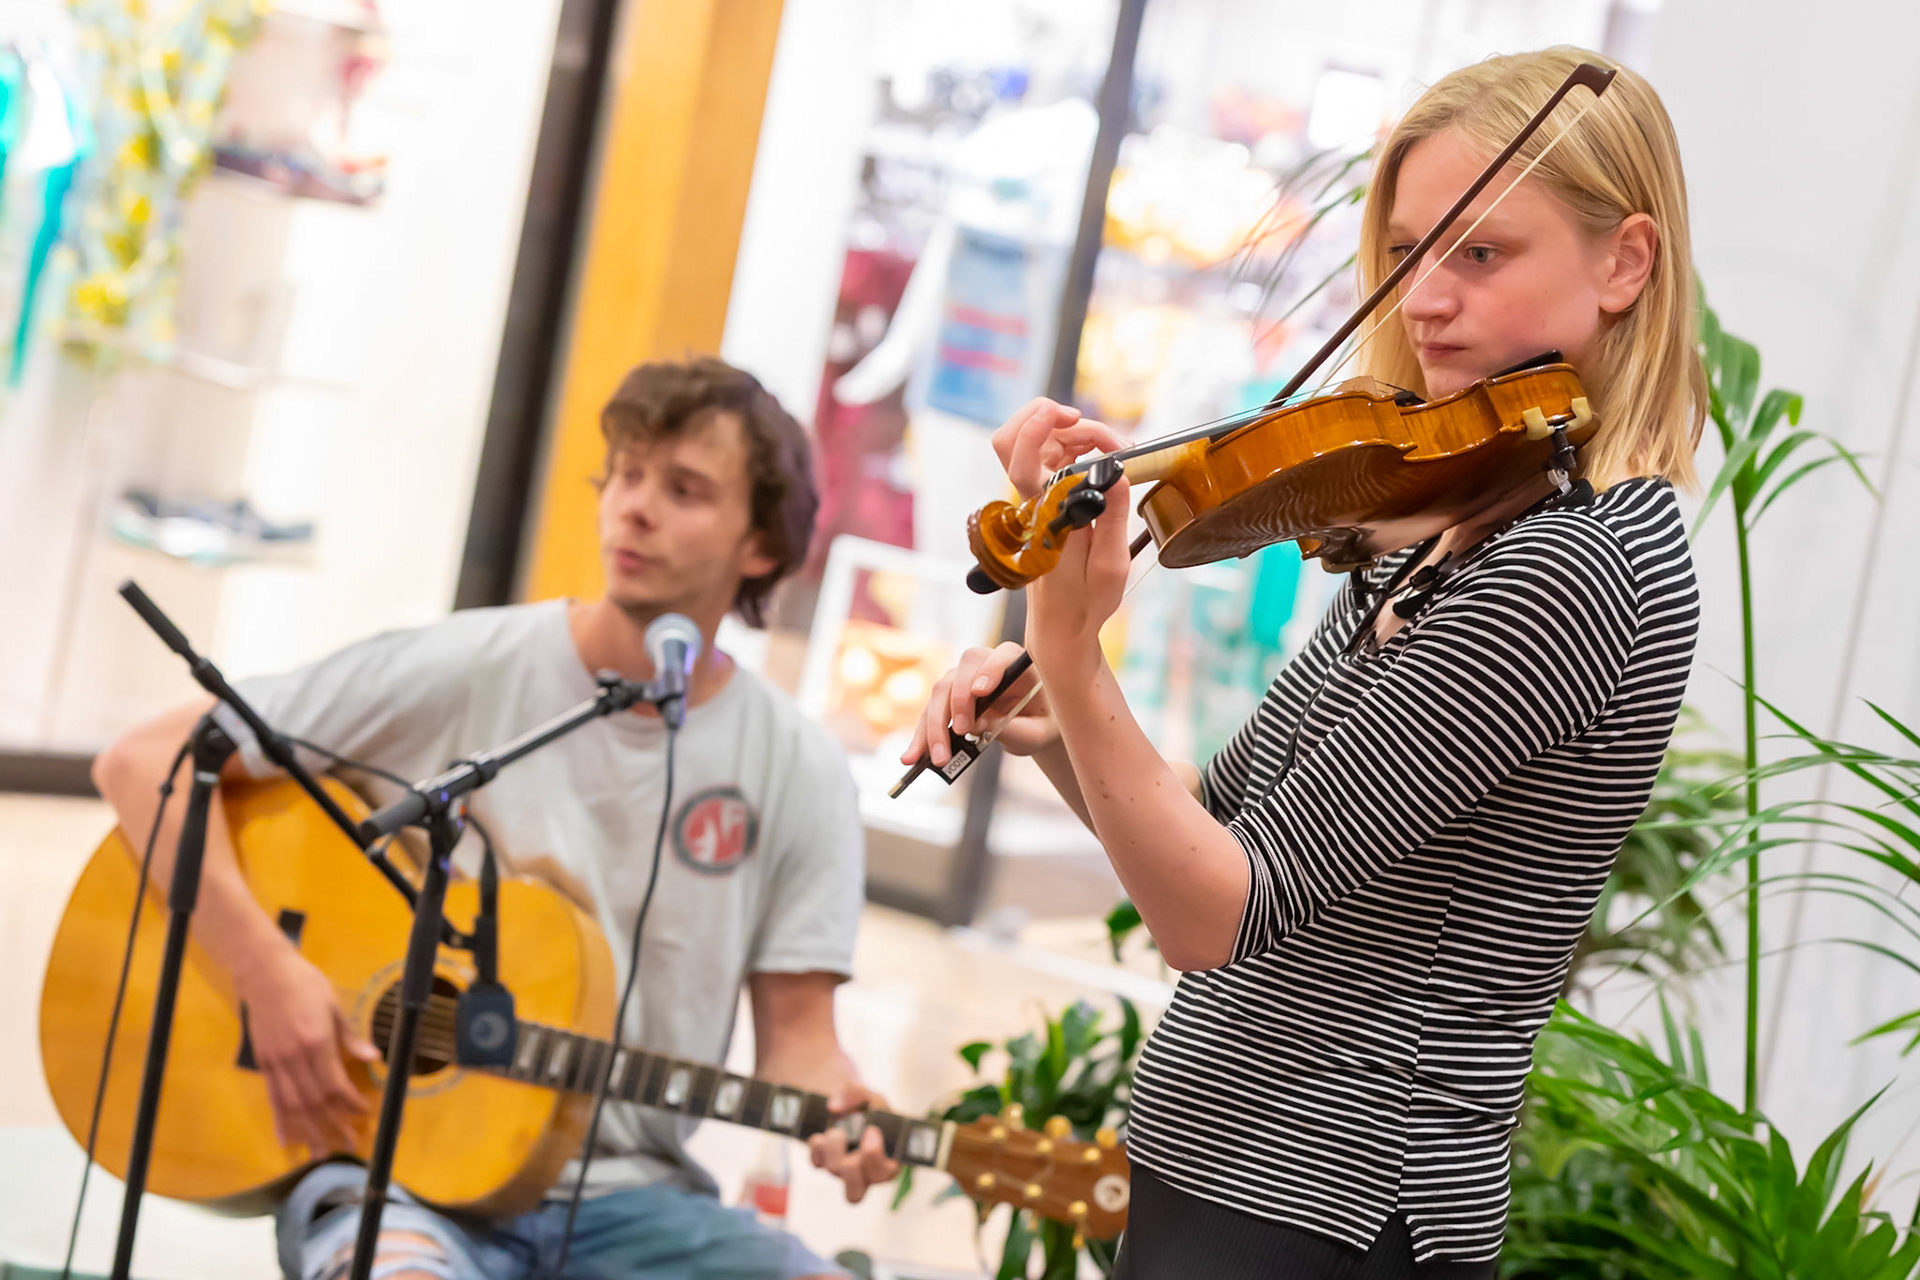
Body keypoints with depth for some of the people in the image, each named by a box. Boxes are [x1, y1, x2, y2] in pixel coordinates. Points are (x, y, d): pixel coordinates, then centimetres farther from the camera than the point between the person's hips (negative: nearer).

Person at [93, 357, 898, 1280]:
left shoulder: (800, 776, 4)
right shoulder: (465, 675, -3)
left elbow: (794, 1027, 6)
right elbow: (143, 762, -3)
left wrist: (835, 1109, -18)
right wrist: (264, 966, -15)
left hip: (624, 1196, 3)